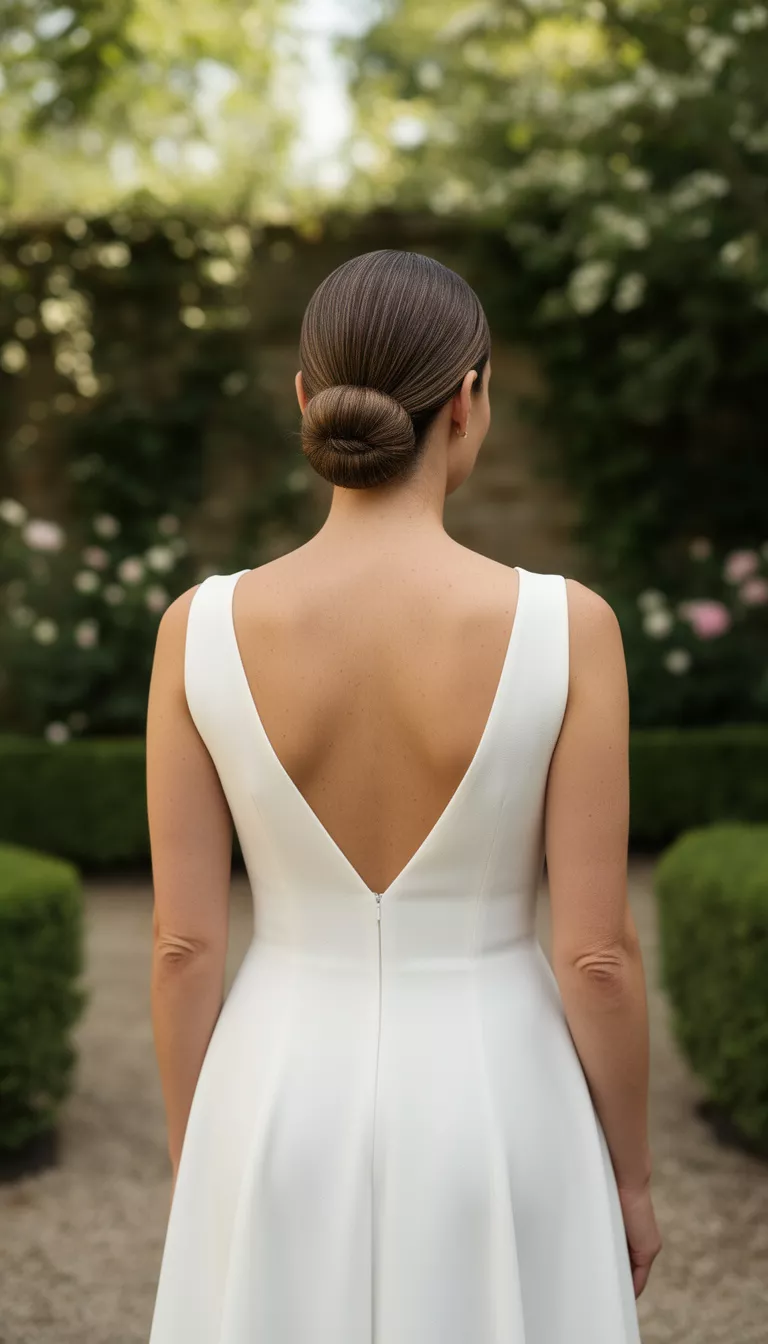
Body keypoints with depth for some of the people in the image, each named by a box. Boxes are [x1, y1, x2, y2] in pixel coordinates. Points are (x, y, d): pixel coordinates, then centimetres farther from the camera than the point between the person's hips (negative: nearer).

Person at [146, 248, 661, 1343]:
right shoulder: (564, 627, -16)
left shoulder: (203, 628, -11)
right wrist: (630, 1180, 3)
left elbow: (183, 944, -6)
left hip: (287, 1109, 2)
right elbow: (598, 952, -12)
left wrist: (196, 1176, 8)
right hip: (491, 1116, -1)